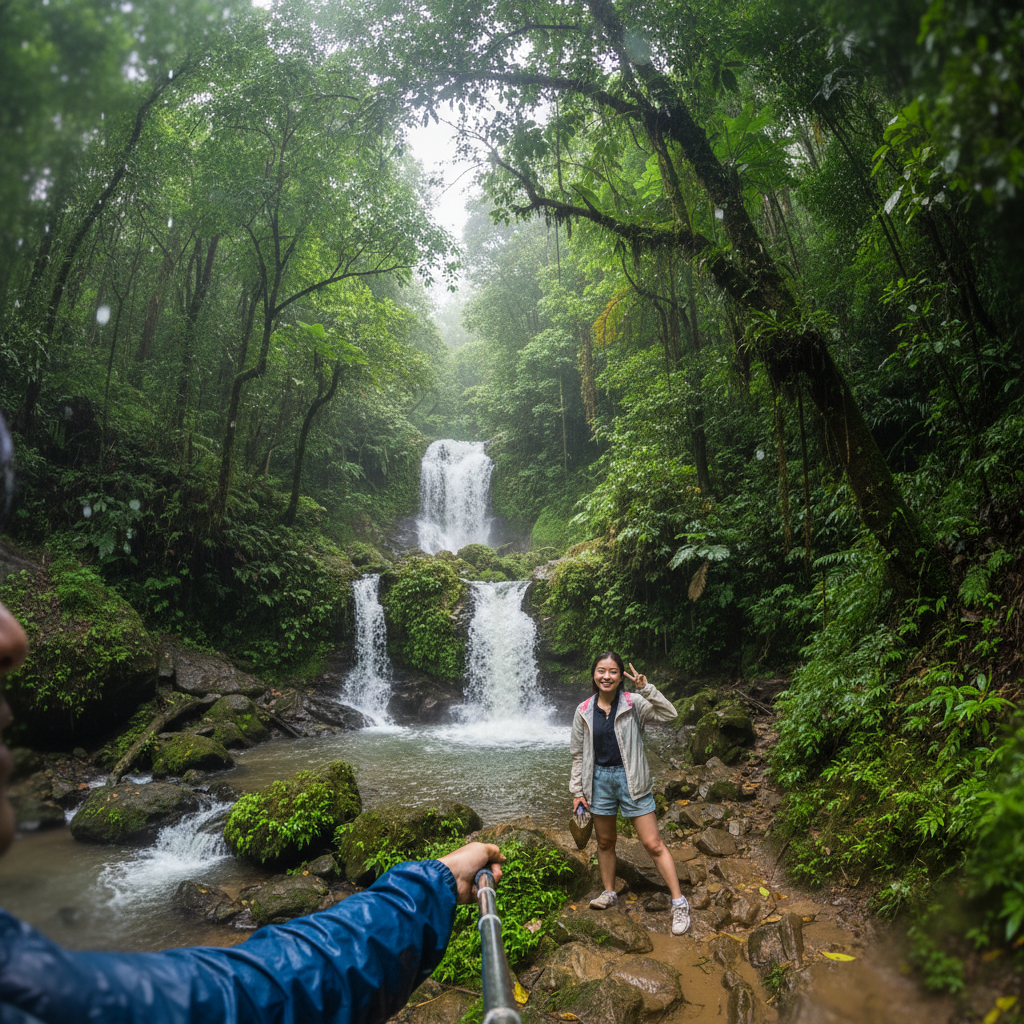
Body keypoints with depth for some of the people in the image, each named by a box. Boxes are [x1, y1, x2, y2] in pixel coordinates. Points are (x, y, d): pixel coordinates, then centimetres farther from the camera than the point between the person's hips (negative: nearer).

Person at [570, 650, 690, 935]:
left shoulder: (633, 703, -8)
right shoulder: (584, 712, -1)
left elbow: (668, 714, -21)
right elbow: (578, 754, 6)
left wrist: (647, 688, -31)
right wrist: (577, 790, 5)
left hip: (631, 779, -3)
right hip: (599, 780, 3)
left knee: (653, 844, -1)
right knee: (605, 842, 17)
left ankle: (679, 902, 9)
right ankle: (609, 892, 36)